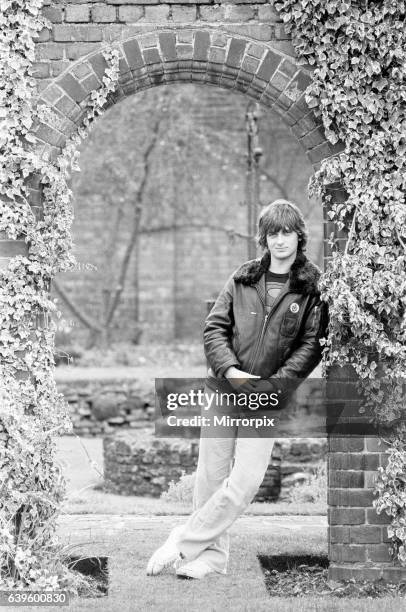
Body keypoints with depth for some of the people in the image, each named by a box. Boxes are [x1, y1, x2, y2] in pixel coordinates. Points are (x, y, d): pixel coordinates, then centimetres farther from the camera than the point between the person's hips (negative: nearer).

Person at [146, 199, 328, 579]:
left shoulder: (312, 287, -1)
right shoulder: (243, 278, 8)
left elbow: (312, 344, -5)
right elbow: (214, 327, 6)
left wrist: (271, 385, -13)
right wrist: (230, 370, -11)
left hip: (268, 396, -3)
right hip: (222, 388, 3)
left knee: (244, 482, -11)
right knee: (211, 474, 4)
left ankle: (183, 544, 0)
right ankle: (212, 555, 16)